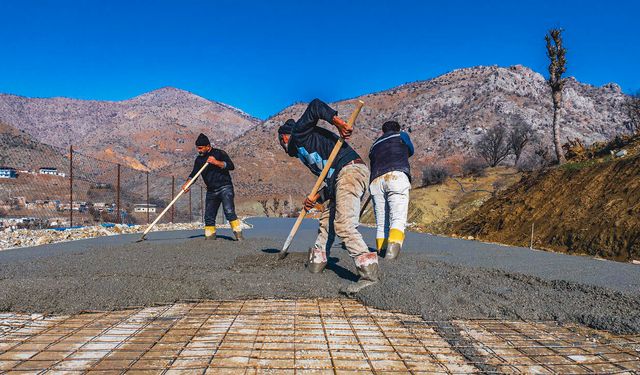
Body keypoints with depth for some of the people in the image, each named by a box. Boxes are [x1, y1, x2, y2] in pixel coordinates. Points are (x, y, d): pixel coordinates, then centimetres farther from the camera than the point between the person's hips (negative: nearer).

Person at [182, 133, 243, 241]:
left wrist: (216, 162, -23)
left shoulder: (219, 153, -3)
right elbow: (194, 174, 9)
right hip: (211, 191, 6)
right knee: (209, 217, 5)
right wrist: (187, 183, -9)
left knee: (229, 212, -20)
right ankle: (209, 240, 15)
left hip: (225, 187, -6)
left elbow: (231, 166, -13)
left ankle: (239, 237, -21)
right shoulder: (199, 159, 13)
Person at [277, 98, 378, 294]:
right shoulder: (302, 152, 32)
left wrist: (338, 122, -21)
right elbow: (328, 180, 24)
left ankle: (369, 272, -27)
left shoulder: (299, 133, 9)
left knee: (344, 225, -20)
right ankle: (316, 261, 31)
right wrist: (316, 198, 11)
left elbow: (315, 106, -8)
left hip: (349, 170, -10)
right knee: (327, 221, 19)